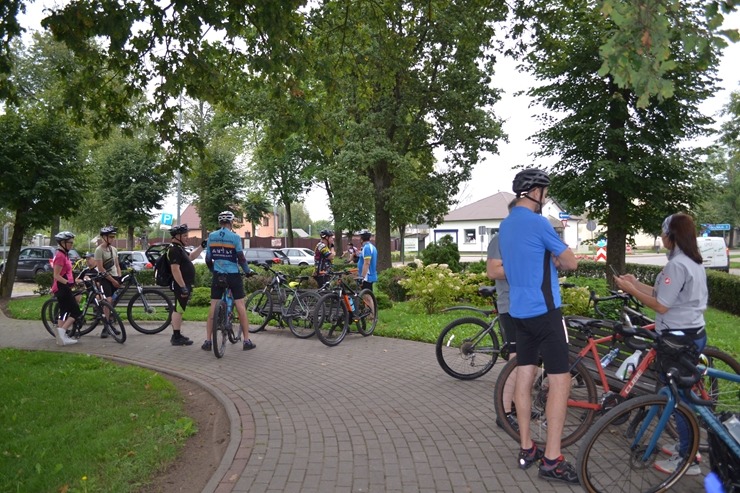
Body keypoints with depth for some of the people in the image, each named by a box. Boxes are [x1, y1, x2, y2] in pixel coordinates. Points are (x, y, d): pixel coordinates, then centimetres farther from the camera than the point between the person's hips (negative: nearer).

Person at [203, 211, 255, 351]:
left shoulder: (211, 236, 3)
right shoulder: (235, 237, -9)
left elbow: (208, 259, 7)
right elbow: (241, 258, -10)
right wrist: (247, 271, 7)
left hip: (218, 276, 3)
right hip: (233, 276, -3)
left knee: (213, 307, 8)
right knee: (240, 306, 2)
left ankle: (208, 341, 8)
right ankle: (247, 341, 4)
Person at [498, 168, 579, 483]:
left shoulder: (505, 225, 12)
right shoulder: (538, 223, -14)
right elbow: (571, 262, -8)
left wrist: (551, 261, 8)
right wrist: (558, 260, 11)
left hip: (518, 310, 9)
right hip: (544, 310, -9)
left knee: (524, 376, 11)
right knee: (560, 380, -3)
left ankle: (526, 449, 19)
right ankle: (552, 460, 0)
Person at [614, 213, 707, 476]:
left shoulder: (676, 265, -20)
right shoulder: (694, 263, 11)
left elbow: (661, 305, -20)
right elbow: (664, 295, 12)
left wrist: (630, 290, -11)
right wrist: (636, 283, 15)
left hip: (679, 338, -10)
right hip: (694, 334, 10)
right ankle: (687, 447, 32)